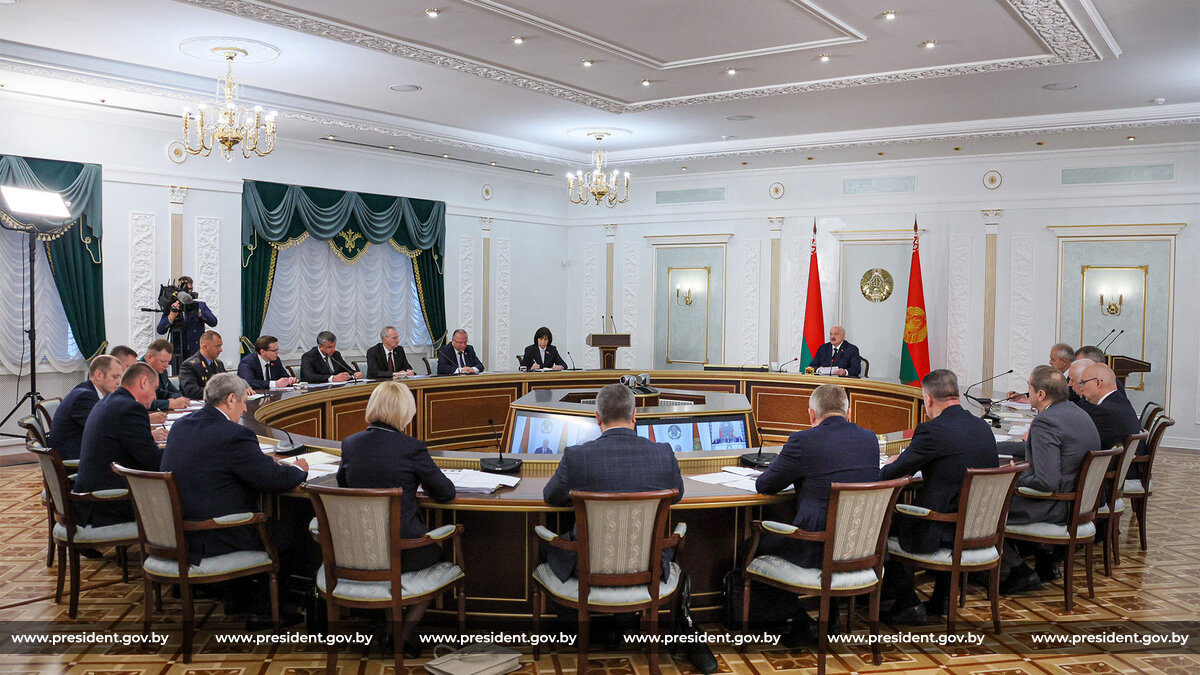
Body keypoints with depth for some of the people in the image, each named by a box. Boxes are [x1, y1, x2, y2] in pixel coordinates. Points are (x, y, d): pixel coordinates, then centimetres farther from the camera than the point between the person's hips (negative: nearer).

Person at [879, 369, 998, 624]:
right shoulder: (983, 427, 5)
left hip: (943, 533, -7)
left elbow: (888, 475, -12)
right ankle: (942, 598, 35)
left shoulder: (932, 431, -19)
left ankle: (907, 603, 17)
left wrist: (892, 464, 11)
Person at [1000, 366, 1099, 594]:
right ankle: (1044, 562, 23)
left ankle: (1021, 573, 6)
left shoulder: (1045, 423, -23)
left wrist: (1018, 479, -11)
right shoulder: (1078, 413, 7)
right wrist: (1031, 441, 14)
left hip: (1057, 507, -10)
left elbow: (1047, 482, -28)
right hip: (1081, 503, 10)